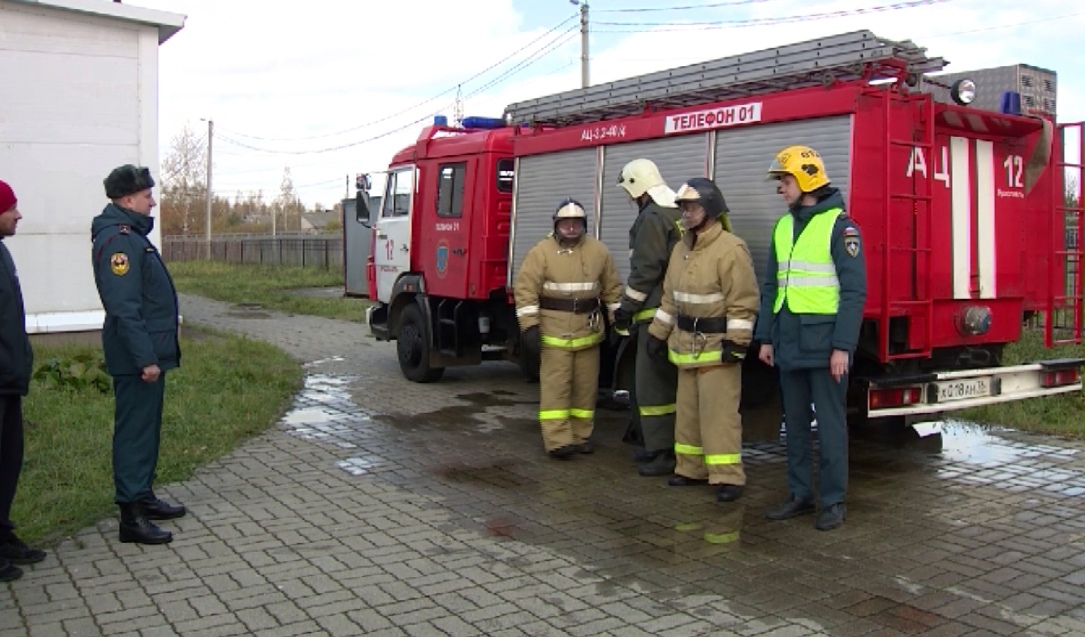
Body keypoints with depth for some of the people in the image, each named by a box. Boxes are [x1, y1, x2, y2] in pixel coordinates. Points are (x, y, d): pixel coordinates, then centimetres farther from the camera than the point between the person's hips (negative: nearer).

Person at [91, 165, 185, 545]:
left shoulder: (131, 235, 15)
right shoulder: (117, 241, -17)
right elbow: (125, 308, -24)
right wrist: (145, 358, -25)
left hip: (149, 353, 10)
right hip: (136, 359, -10)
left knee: (146, 428, 18)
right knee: (135, 431, -5)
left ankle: (143, 497, 29)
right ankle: (132, 516, 1)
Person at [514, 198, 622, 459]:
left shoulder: (598, 251, 6)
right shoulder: (541, 252, -5)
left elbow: (612, 288, 13)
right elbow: (526, 289, -9)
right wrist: (529, 325, -15)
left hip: (588, 330, 4)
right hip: (555, 330, -4)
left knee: (586, 386, 10)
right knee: (555, 386, -6)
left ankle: (581, 436, 21)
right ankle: (558, 440, -5)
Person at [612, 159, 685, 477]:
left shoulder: (652, 218, -13)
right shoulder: (678, 215, 16)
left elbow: (645, 270, -18)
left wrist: (627, 308, -9)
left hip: (658, 314, -10)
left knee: (652, 382, -5)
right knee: (668, 380, 16)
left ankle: (663, 453, -3)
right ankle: (660, 444, 25)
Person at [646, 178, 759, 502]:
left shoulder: (730, 248, -15)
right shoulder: (681, 248, 12)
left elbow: (743, 302, -18)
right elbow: (670, 297, 17)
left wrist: (736, 342, -22)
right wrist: (658, 334, 16)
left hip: (717, 345, -8)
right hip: (687, 344, 8)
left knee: (719, 411, -7)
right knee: (688, 409, 14)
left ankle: (728, 477, -1)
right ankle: (691, 468, 24)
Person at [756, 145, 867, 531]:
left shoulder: (839, 226, -8)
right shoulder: (783, 227, 13)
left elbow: (854, 290, -11)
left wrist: (843, 346, -15)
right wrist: (766, 337, 13)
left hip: (824, 341, -7)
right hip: (789, 343, 7)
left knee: (829, 423, 1)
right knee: (795, 422, 12)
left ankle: (833, 501, 12)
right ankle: (800, 494, 23)